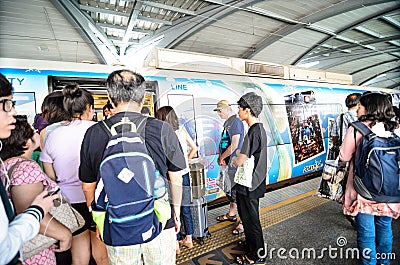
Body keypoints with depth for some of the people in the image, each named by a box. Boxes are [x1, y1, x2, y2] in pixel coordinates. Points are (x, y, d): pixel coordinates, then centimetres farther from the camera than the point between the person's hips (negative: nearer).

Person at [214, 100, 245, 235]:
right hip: (228, 163, 10)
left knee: (237, 191, 0)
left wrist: (222, 157, -12)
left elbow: (234, 145, -23)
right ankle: (231, 214, 39)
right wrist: (220, 157, 5)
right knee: (229, 188, 21)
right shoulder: (227, 122, 13)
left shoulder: (236, 122, -17)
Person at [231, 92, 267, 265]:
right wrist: (238, 154, 6)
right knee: (248, 215, 25)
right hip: (255, 181, 10)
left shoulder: (253, 132, -25)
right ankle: (252, 243, 45)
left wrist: (233, 159, -6)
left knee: (250, 218, 9)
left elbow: (240, 162, -25)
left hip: (249, 185, -10)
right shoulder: (260, 128, 6)